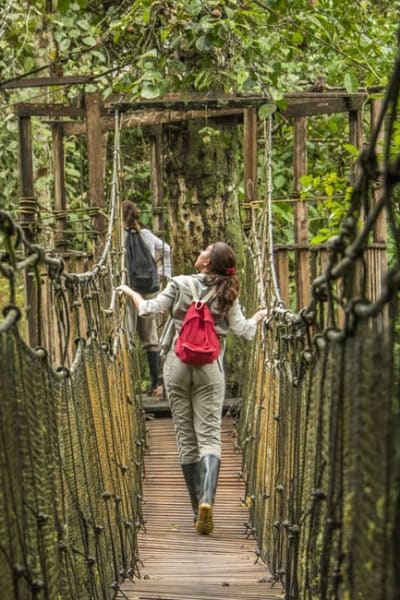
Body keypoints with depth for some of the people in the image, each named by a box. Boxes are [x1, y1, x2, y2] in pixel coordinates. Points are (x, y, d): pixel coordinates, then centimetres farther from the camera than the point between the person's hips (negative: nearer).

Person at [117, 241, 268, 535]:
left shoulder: (180, 284, -2)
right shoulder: (227, 294, 0)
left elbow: (150, 309, 2)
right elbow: (243, 330, -2)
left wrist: (131, 292, 21)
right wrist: (259, 316, 19)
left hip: (178, 365, 1)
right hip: (210, 369, 0)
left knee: (186, 438, 8)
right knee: (210, 436, -3)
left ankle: (198, 507, 11)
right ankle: (207, 500, -25)